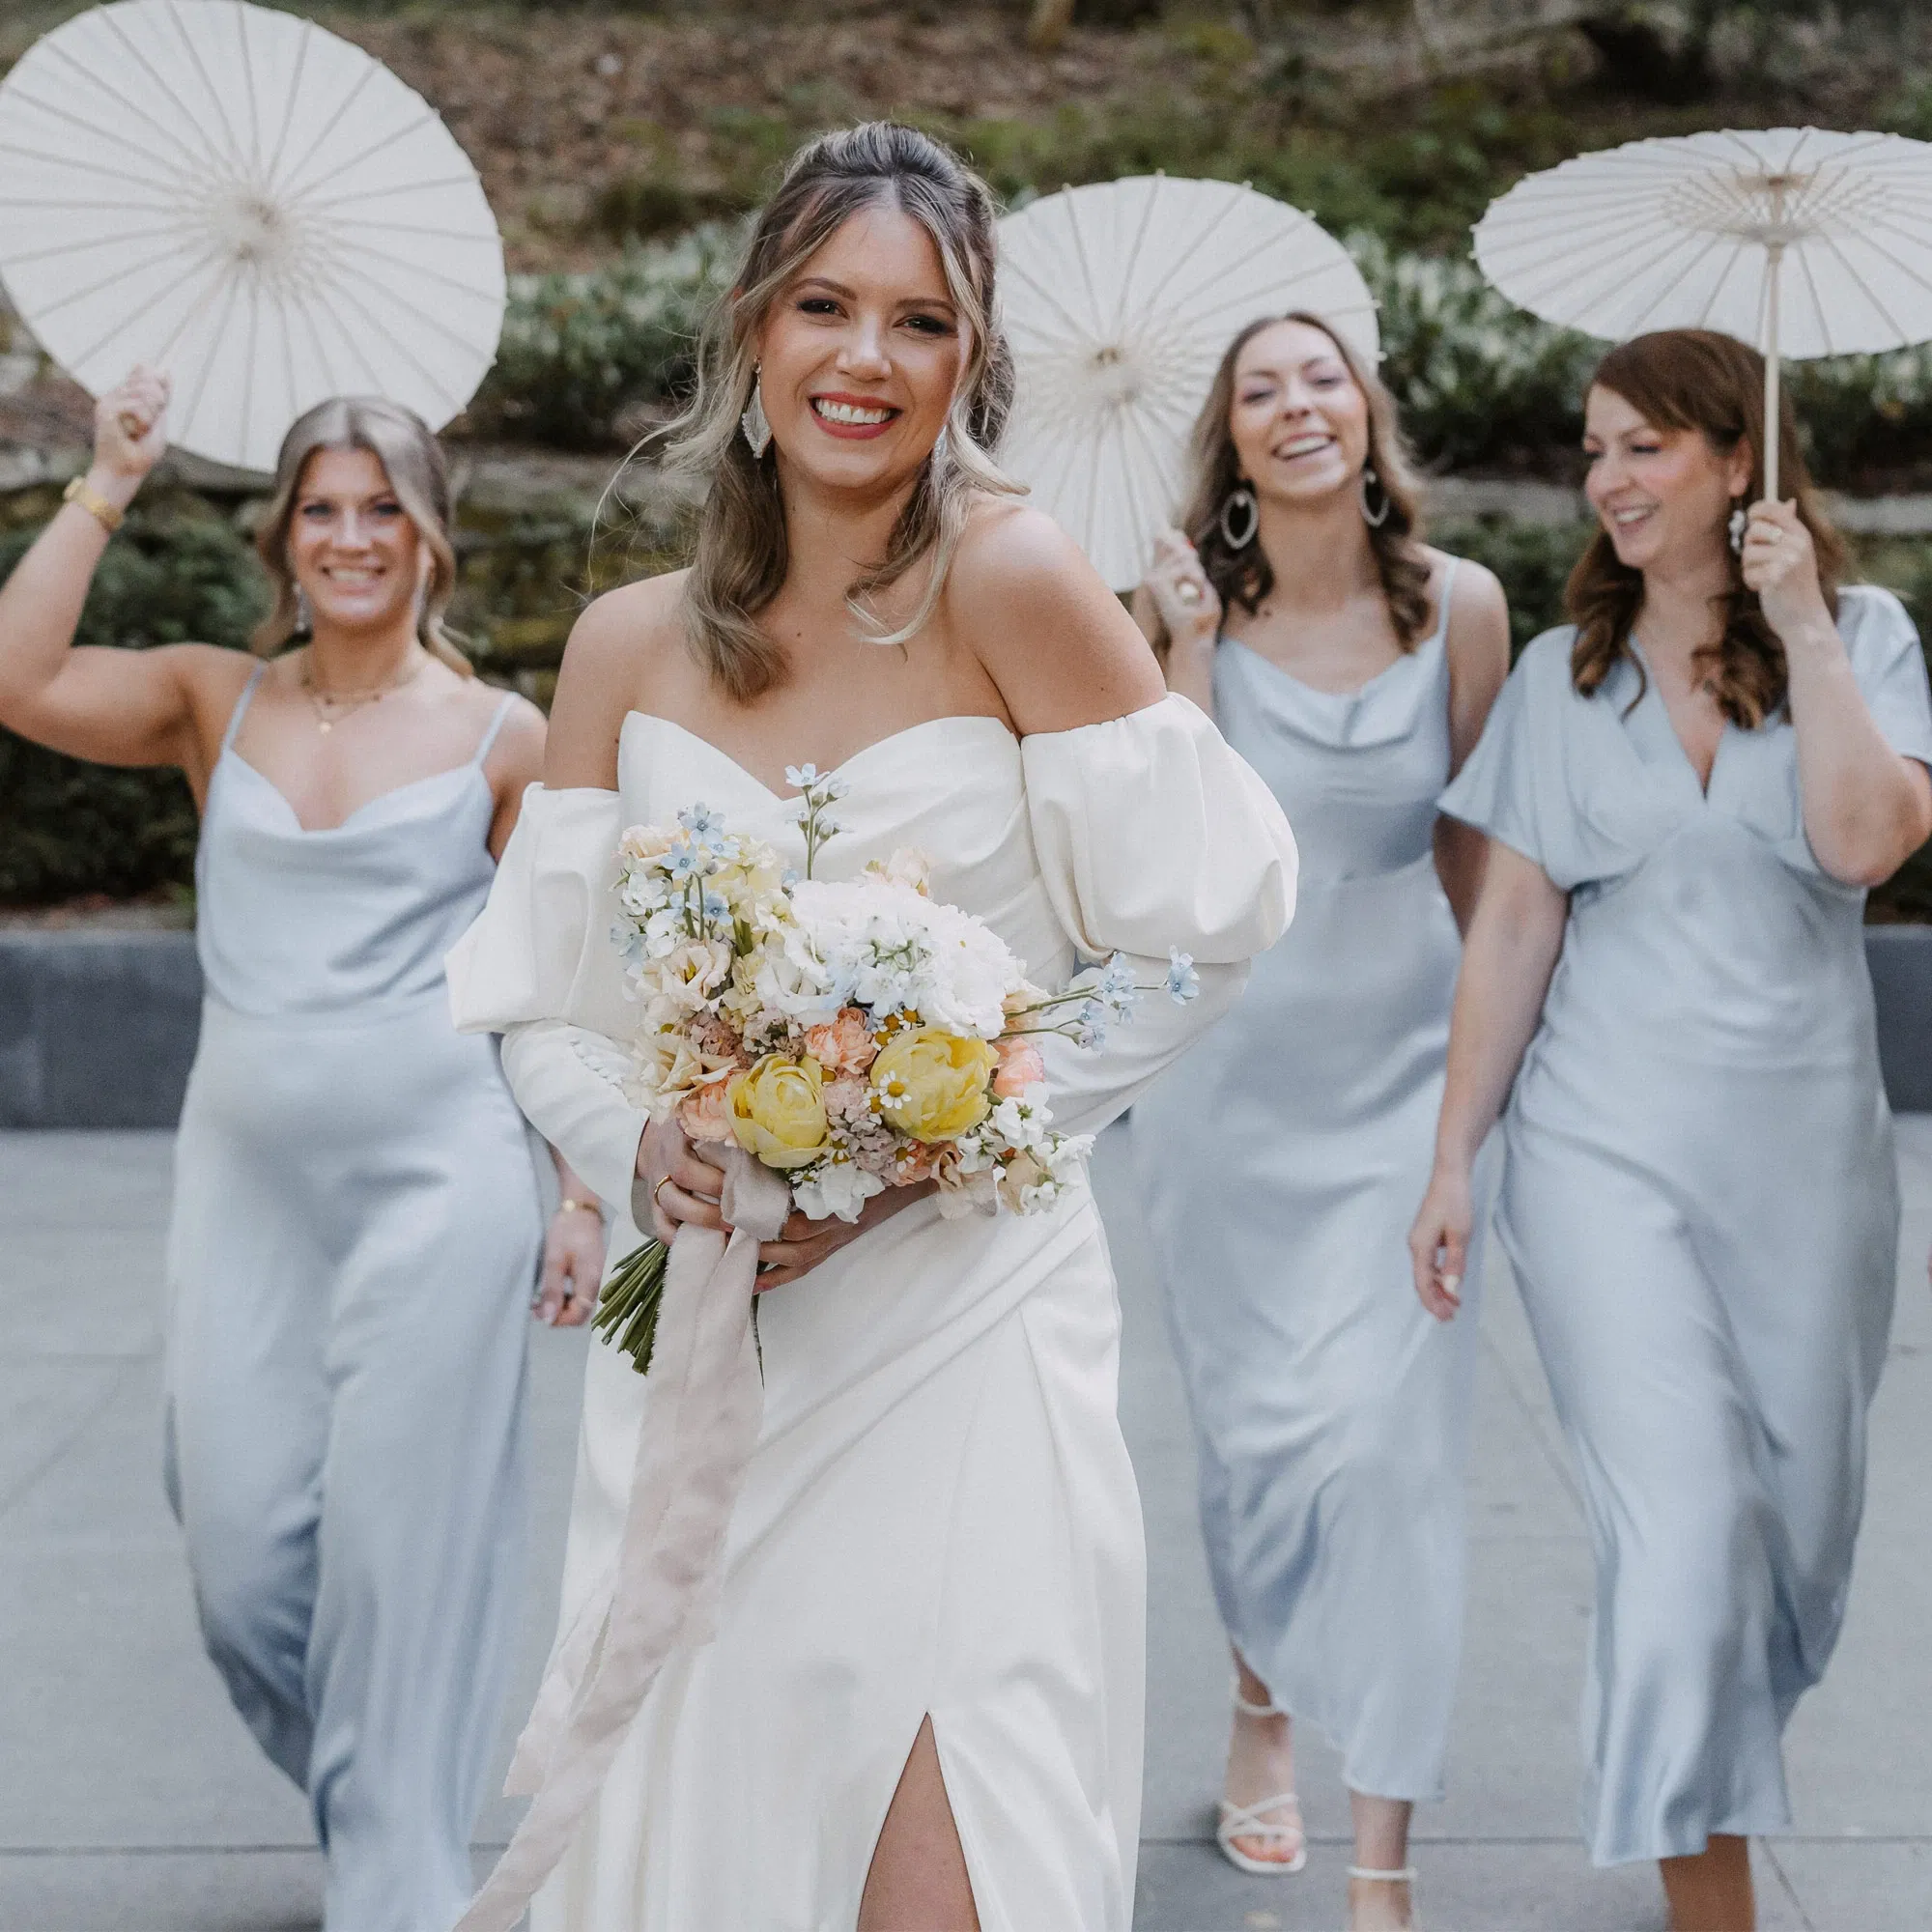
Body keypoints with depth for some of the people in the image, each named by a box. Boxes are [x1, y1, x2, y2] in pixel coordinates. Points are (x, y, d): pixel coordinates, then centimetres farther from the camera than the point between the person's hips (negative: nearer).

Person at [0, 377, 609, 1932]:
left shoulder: (502, 739, 3)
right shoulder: (215, 702, 9)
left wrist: (584, 1192, 0)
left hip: (438, 1168, -3)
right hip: (248, 1169, 3)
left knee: (401, 1544, 0)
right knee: (238, 1544, 4)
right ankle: (363, 1796, 32)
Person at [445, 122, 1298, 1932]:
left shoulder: (1011, 580, -9)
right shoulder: (629, 645, 4)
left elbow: (1209, 924, -6)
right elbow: (541, 1004, 10)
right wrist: (642, 1149, -11)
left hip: (964, 1318, -3)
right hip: (702, 1343, 4)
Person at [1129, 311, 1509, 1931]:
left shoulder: (1458, 604, -3)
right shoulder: (1190, 606, -4)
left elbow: (1475, 839, 8)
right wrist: (1191, 647, -16)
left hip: (1403, 1064, 0)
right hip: (1230, 1065, 0)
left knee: (1390, 1437, -7)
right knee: (1255, 1424, 10)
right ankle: (1261, 1711, 40)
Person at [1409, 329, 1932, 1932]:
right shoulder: (1563, 675, 6)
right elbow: (1514, 925, 5)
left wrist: (1802, 632, -12)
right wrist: (1452, 1159, 2)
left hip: (1803, 1145, 1)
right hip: (1608, 1143, 0)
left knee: (1798, 1521, 12)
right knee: (1680, 1532, -11)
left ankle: (1722, 1780, 39)